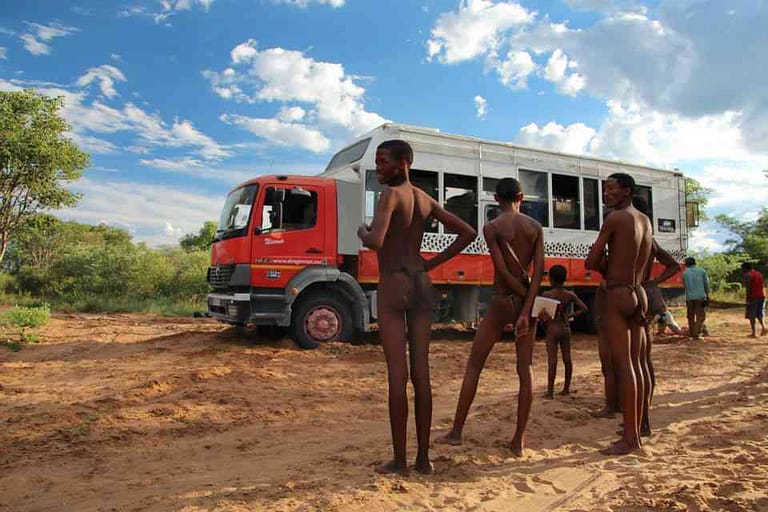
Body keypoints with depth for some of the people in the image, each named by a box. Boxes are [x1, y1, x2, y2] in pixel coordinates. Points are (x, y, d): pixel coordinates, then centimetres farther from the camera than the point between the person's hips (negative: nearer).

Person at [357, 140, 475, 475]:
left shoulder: (390, 195, -8)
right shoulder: (426, 200, 15)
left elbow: (376, 242, -23)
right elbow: (468, 233, 16)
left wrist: (362, 232, 0)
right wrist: (432, 264, 13)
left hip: (393, 287, -6)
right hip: (422, 285, 7)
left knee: (397, 374, -3)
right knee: (420, 373, 7)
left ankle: (399, 460, 5)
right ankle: (423, 457, 13)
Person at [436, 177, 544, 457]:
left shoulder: (491, 227, -7)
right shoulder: (536, 227, 4)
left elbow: (504, 271, -15)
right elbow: (538, 271, -6)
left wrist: (526, 299, -6)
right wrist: (527, 310, -11)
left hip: (501, 301, -4)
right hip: (527, 302, 4)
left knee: (473, 366, 6)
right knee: (525, 369, 6)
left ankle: (456, 431, 11)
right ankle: (519, 440, 9)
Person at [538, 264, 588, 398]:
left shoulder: (546, 294, -9)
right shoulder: (570, 295, 2)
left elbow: (541, 315, -14)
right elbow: (584, 308, 3)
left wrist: (545, 322, 5)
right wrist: (570, 316, 10)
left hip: (552, 328, -4)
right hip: (566, 328, 4)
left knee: (552, 359, -5)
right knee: (567, 358, 10)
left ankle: (550, 391, -4)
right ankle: (566, 388, 19)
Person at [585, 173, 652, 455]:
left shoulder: (615, 218, -9)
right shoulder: (646, 221, 15)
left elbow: (591, 262, -9)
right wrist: (615, 268, 6)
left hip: (617, 296, -8)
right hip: (639, 295, 8)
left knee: (622, 365, -7)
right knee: (635, 364, 9)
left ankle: (629, 438, -5)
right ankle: (635, 433, 15)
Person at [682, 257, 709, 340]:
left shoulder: (685, 273, 6)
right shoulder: (702, 271, 5)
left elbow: (685, 286, 10)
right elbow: (706, 284, 8)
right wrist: (707, 295, 17)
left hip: (689, 297, 2)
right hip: (700, 297, -2)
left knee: (691, 317, 12)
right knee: (700, 316, 1)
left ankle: (691, 333, 17)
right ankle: (696, 334, -9)